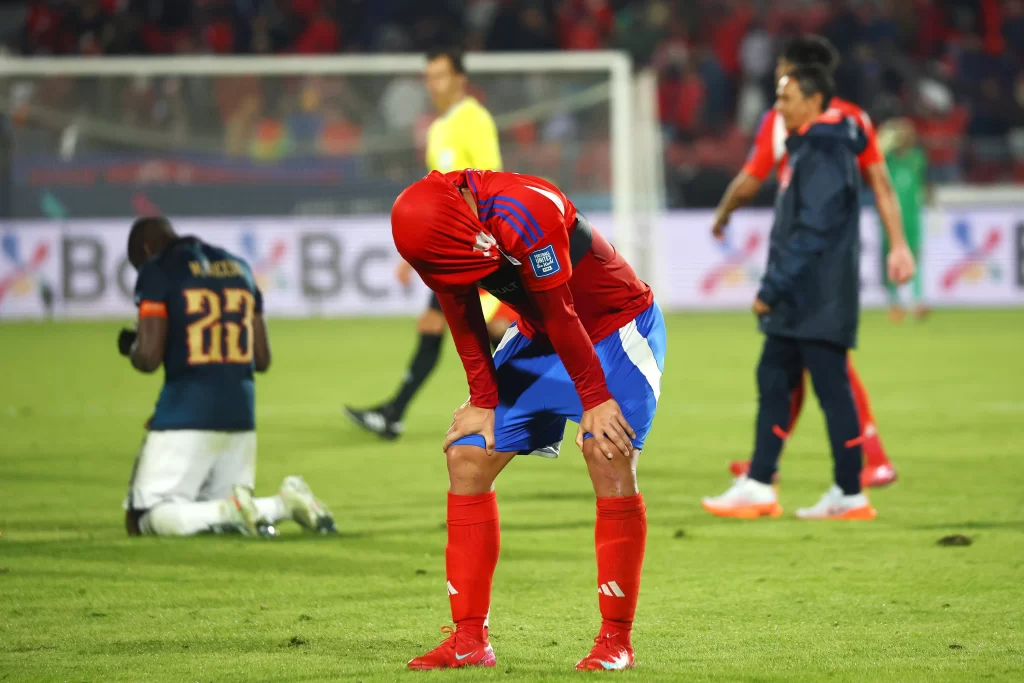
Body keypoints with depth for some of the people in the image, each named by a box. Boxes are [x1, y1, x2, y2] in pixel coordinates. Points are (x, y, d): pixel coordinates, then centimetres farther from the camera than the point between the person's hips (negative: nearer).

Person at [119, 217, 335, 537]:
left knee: (144, 520, -3)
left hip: (185, 414, -6)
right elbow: (262, 359, 15)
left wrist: (130, 346, 11)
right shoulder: (239, 268, 17)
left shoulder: (158, 272, -3)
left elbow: (148, 358, -10)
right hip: (241, 412, 6)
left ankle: (232, 511, -25)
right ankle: (286, 503, -10)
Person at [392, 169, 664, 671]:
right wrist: (484, 401, 1)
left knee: (610, 460, -23)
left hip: (615, 328, -7)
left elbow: (560, 315, -26)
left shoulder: (522, 215, -35)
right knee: (467, 455, -1)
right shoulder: (440, 224, -15)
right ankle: (469, 639, 2)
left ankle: (616, 638, -13)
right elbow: (463, 319, -1)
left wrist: (595, 400, -18)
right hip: (540, 338, 7)